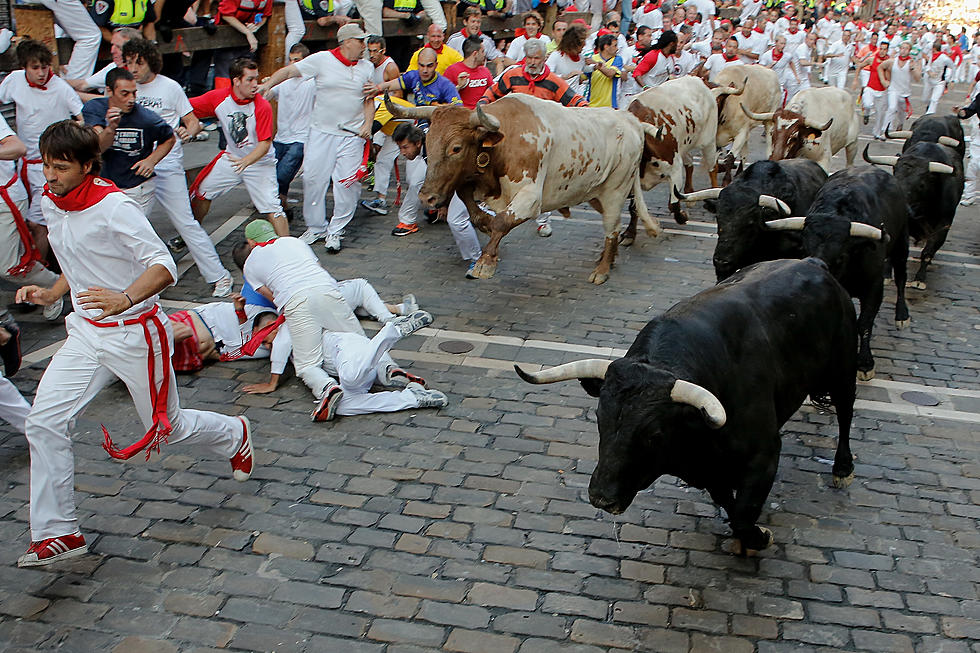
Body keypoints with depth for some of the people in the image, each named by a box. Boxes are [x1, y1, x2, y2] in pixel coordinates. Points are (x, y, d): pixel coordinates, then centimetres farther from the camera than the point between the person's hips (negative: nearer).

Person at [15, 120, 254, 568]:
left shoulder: (115, 207, -20)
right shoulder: (50, 204, 5)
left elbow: (163, 267, -26)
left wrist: (124, 299, -43)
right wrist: (51, 293, 5)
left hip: (134, 334, -7)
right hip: (86, 332, 7)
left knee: (167, 427, 9)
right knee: (44, 421, -9)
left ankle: (234, 435, 43)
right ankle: (57, 533, 2)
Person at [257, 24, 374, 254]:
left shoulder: (367, 67, 8)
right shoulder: (322, 60, -3)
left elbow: (369, 100, 15)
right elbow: (289, 71, -3)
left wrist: (367, 125, -1)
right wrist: (267, 85, -17)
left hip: (353, 134, 1)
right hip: (322, 131, -1)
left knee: (348, 183, -4)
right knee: (313, 179, 1)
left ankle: (335, 231, 11)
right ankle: (315, 227, 19)